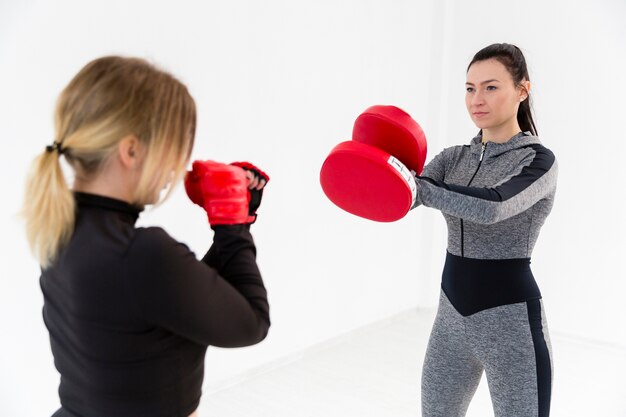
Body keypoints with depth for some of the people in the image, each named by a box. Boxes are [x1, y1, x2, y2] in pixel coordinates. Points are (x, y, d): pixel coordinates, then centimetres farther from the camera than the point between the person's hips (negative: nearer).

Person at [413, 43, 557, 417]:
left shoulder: (538, 160, -10)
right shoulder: (454, 158, 7)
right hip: (452, 313, 6)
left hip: (510, 319, -5)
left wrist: (419, 186, -27)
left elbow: (492, 207, -30)